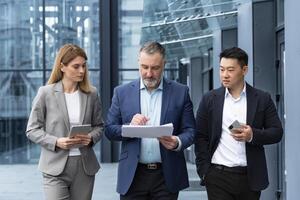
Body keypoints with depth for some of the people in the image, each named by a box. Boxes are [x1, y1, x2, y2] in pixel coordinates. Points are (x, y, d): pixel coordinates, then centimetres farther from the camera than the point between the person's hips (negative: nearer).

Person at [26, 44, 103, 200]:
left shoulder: (91, 94, 5)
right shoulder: (46, 93, -3)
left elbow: (98, 125, 14)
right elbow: (32, 130, -1)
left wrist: (91, 138, -8)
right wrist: (56, 142, -16)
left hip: (85, 166, 3)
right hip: (56, 167, -3)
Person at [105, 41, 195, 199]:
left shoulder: (180, 92, 2)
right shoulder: (122, 92, 4)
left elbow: (190, 130, 2)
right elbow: (109, 130, 3)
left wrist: (178, 142, -19)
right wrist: (130, 127, -16)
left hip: (167, 176, 0)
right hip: (133, 175, 0)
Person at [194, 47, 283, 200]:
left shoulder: (262, 99, 4)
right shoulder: (210, 99, 4)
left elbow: (277, 132, 3)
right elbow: (201, 136, 4)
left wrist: (253, 135, -15)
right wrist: (204, 171, -4)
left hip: (250, 177, 1)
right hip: (218, 176, 0)